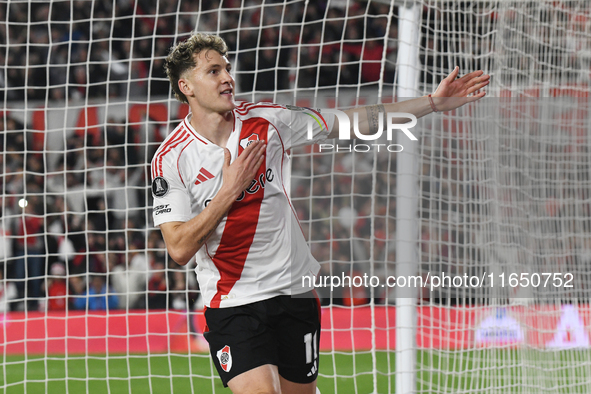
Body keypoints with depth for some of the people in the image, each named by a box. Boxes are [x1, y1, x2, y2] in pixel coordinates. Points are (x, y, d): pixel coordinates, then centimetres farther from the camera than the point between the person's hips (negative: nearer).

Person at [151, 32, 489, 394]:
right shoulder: (170, 159, -8)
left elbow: (355, 122, 5)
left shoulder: (268, 121, 0)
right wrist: (229, 190, -18)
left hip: (295, 292, 3)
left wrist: (433, 103, 1)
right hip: (232, 306, -3)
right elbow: (179, 249, -13)